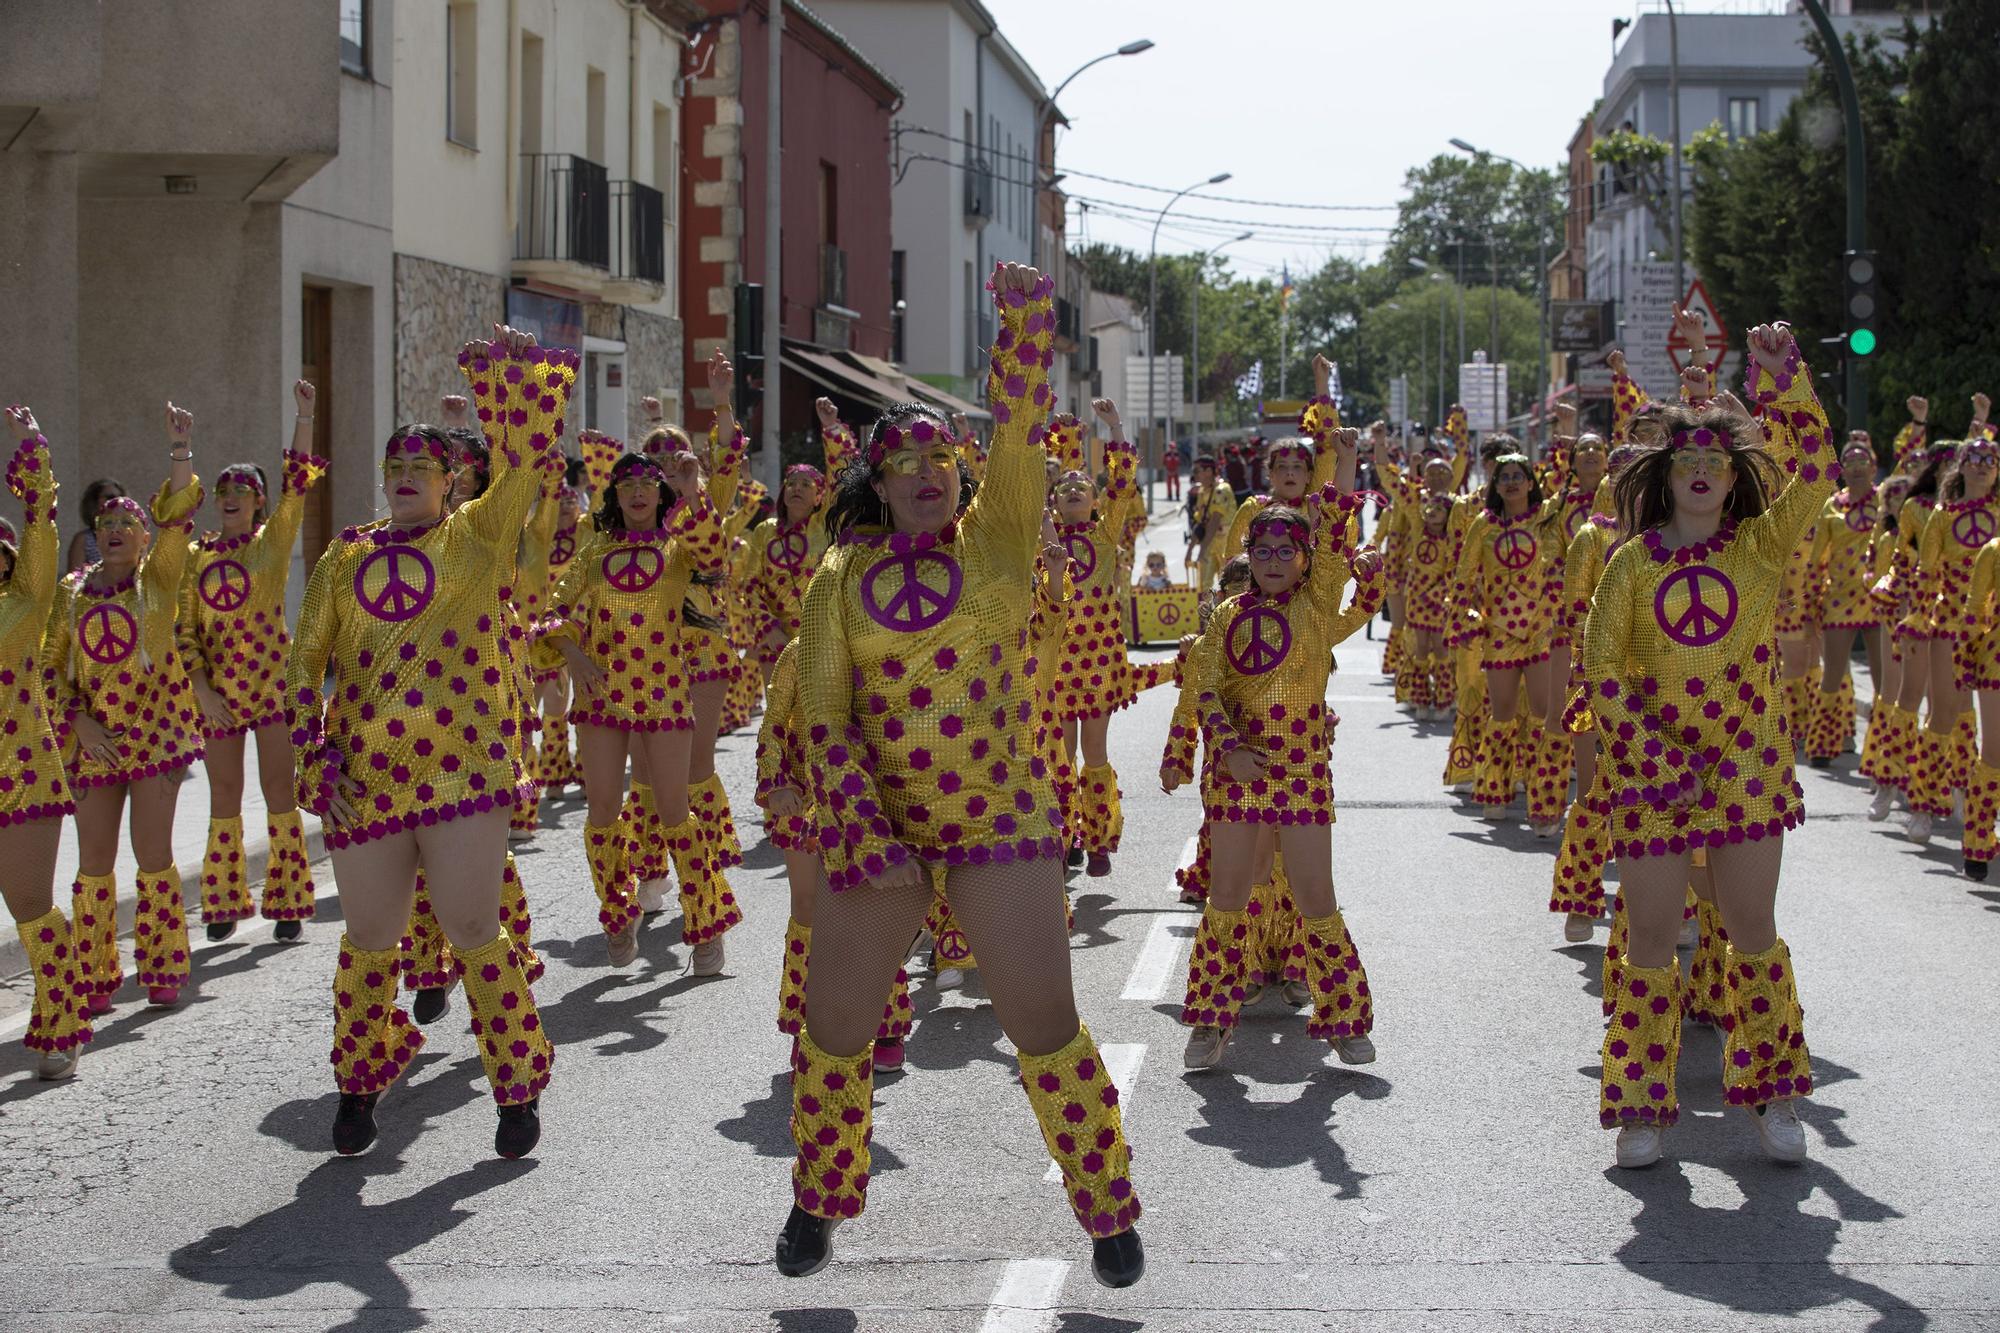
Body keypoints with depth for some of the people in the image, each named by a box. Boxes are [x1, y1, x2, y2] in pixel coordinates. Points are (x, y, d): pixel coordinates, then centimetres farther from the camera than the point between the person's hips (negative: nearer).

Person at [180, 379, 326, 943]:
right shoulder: (197, 556, 7)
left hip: (272, 681, -2)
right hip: (217, 689, 2)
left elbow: (298, 482, -9)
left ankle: (287, 901, 6)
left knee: (279, 791, -1)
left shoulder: (273, 540, 2)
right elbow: (185, 626, 5)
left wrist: (304, 415, -16)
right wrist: (201, 686, -6)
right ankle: (225, 902, 16)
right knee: (224, 796, 7)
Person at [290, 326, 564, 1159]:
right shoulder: (346, 558, 13)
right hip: (365, 778, 3)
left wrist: (502, 364, -11)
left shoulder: (479, 535, 6)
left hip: (461, 768, -3)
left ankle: (519, 1085, 14)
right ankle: (362, 1080, 31)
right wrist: (314, 752, 3)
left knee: (473, 932, -3)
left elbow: (527, 454, -5)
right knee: (370, 941, 9)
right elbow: (306, 660, 13)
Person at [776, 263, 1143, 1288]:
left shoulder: (995, 540, 1)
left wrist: (1027, 327, -27)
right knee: (834, 1028, 7)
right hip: (878, 822, 1)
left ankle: (1109, 1214, 15)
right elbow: (823, 711, -4)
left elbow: (1018, 436, -14)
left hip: (1003, 820, -1)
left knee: (1046, 1028, -3)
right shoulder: (843, 577, 2)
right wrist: (857, 826, -15)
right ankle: (819, 1201, 30)